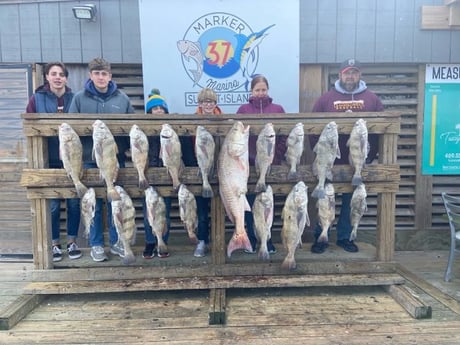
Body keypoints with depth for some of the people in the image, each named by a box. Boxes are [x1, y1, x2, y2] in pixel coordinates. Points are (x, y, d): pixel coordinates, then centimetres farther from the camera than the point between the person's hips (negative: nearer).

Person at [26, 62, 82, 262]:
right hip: (49, 160, 0)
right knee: (52, 204, 5)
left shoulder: (74, 98, 4)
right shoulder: (37, 99, 3)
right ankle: (55, 244, 20)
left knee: (74, 202, 6)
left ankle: (72, 242, 20)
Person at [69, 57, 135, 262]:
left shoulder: (122, 98, 4)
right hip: (90, 159, -1)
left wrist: (125, 147, -6)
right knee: (94, 204, 7)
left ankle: (116, 241, 23)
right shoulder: (79, 98, 1)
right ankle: (96, 245, 20)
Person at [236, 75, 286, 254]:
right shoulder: (243, 109, 3)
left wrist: (276, 157, -5)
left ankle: (267, 239, 19)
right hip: (249, 165, 0)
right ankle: (251, 238, 18)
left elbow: (285, 136, 3)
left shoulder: (277, 109, 6)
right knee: (250, 202, 6)